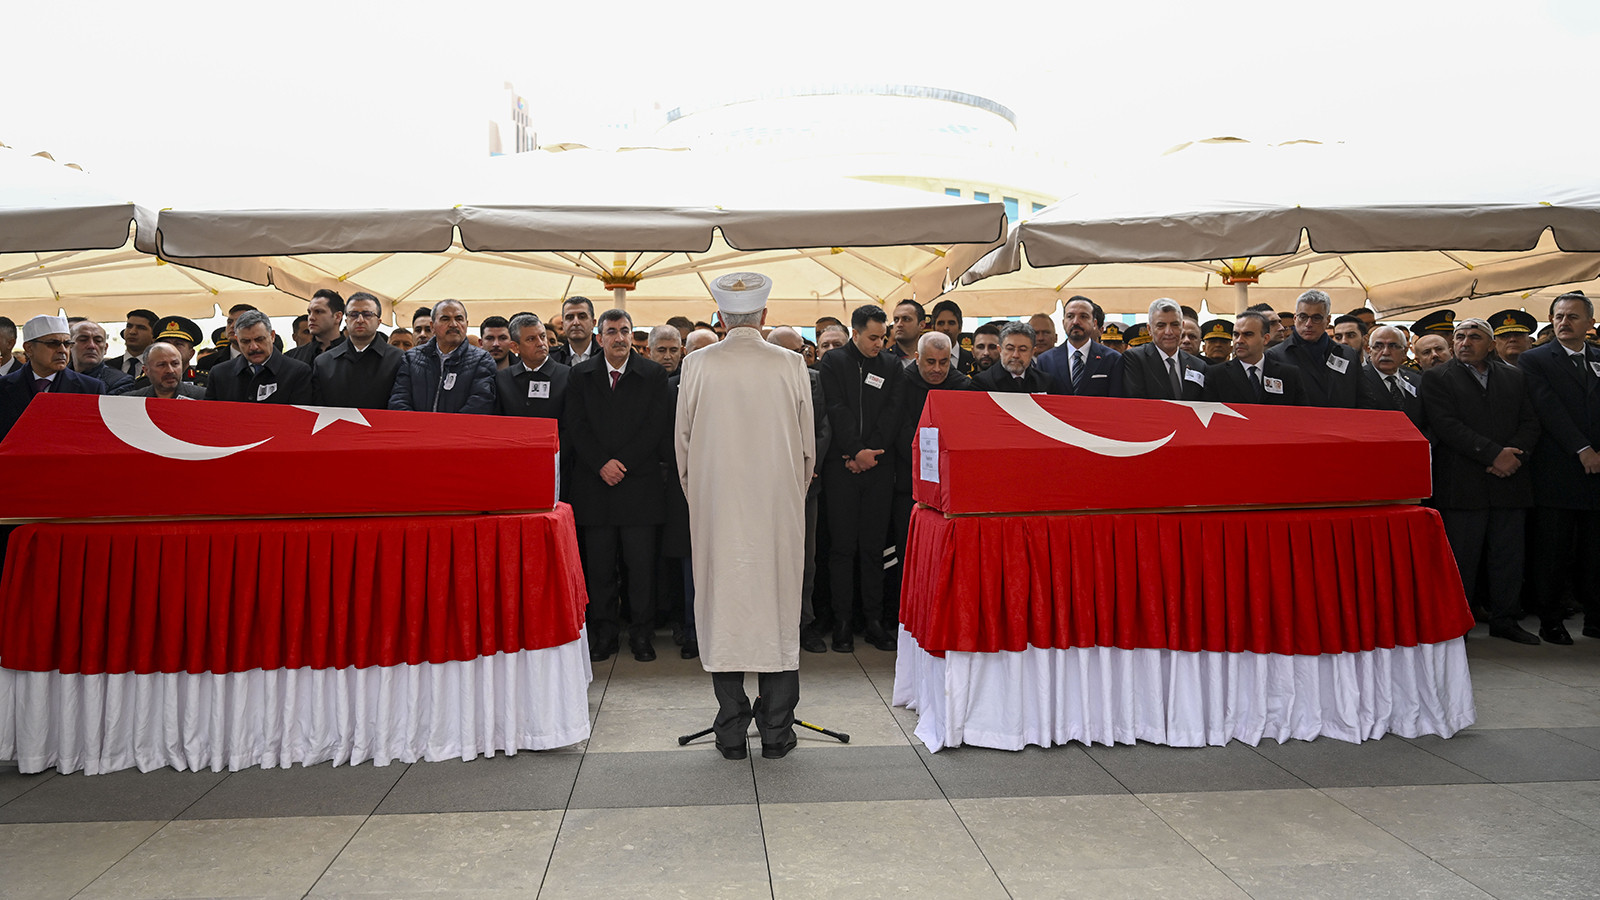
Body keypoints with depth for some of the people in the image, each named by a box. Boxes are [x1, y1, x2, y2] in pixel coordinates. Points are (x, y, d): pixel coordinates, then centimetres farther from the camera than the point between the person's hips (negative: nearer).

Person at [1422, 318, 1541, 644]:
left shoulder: (1514, 377, 16)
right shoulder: (1436, 378, 2)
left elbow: (1530, 422, 9)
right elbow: (1447, 425, -10)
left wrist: (1514, 455, -10)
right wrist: (1494, 454, -16)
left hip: (1509, 482, 4)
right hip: (1462, 486, -4)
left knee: (1510, 555, 8)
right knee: (1462, 557, -2)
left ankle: (1505, 619, 21)